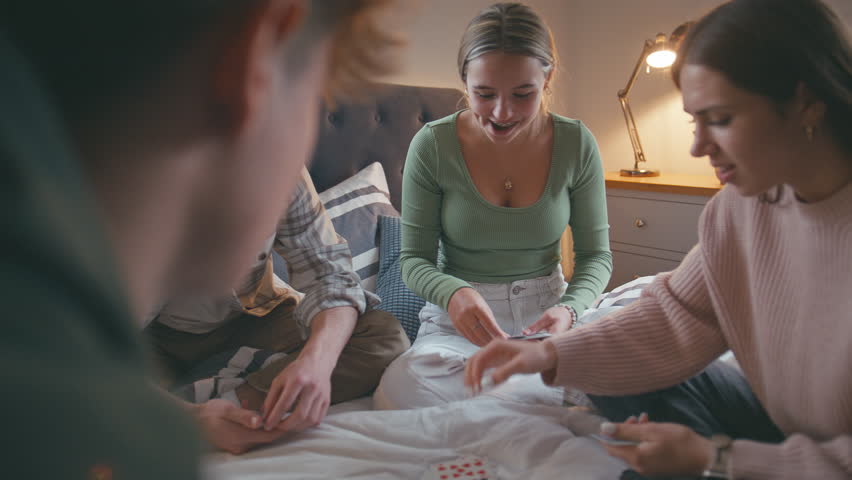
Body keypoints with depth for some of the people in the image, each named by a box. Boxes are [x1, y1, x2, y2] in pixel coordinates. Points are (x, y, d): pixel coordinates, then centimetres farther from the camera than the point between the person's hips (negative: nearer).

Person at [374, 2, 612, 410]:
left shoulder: (576, 144, -6)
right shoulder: (432, 145, -11)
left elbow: (596, 255, 2)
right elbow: (414, 259, -5)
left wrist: (568, 308, -20)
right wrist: (454, 293, -28)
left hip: (544, 316, 1)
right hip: (458, 321, 0)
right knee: (400, 387, -33)